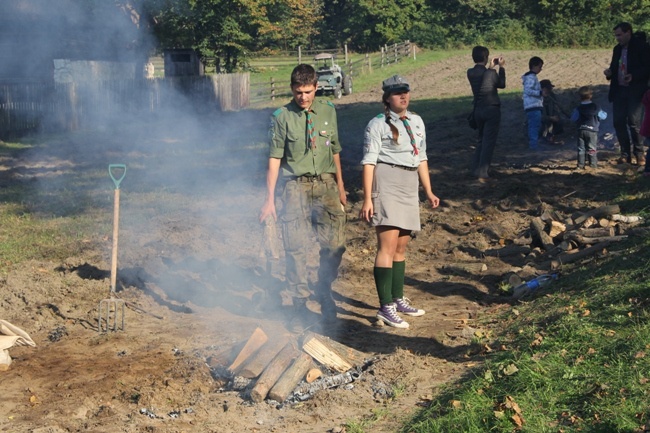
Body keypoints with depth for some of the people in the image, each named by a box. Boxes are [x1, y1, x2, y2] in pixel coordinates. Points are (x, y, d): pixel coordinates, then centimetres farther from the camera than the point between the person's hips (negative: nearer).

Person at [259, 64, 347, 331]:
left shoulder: (328, 111, 8)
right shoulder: (282, 117, -3)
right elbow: (275, 158, -2)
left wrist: (340, 186, 20)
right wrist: (269, 198, -5)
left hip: (326, 184, 3)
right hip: (296, 186, -2)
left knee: (335, 243, 0)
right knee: (295, 248, -1)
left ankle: (324, 291, 25)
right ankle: (300, 306, 12)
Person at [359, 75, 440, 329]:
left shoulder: (417, 122, 15)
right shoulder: (378, 124, -6)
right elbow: (369, 162, -9)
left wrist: (428, 191, 20)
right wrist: (367, 199, -14)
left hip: (409, 187, 7)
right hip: (386, 183, -7)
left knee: (401, 247, 12)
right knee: (388, 246, -11)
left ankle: (398, 299, 22)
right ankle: (386, 307, -8)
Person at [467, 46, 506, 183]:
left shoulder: (470, 73, 0)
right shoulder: (490, 73, -16)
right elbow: (501, 84, 2)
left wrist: (491, 67, 21)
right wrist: (501, 67, 10)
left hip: (478, 110, 6)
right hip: (492, 110, -6)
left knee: (482, 140, 21)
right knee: (489, 142, -2)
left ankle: (476, 170, 20)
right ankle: (482, 174, -6)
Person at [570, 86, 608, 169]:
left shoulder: (578, 108, -5)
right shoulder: (595, 107, -4)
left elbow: (573, 119, -2)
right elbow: (603, 116, 5)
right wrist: (604, 113, 26)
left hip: (581, 130, 1)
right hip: (592, 130, -1)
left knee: (581, 148, 7)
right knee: (592, 148, 6)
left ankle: (580, 165, 5)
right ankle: (593, 164, 6)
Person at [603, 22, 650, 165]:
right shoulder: (617, 49, 14)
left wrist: (634, 76, -23)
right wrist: (610, 72, 0)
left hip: (635, 90, -6)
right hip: (619, 90, 6)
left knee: (634, 122, -10)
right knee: (619, 122, 3)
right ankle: (625, 154, 12)